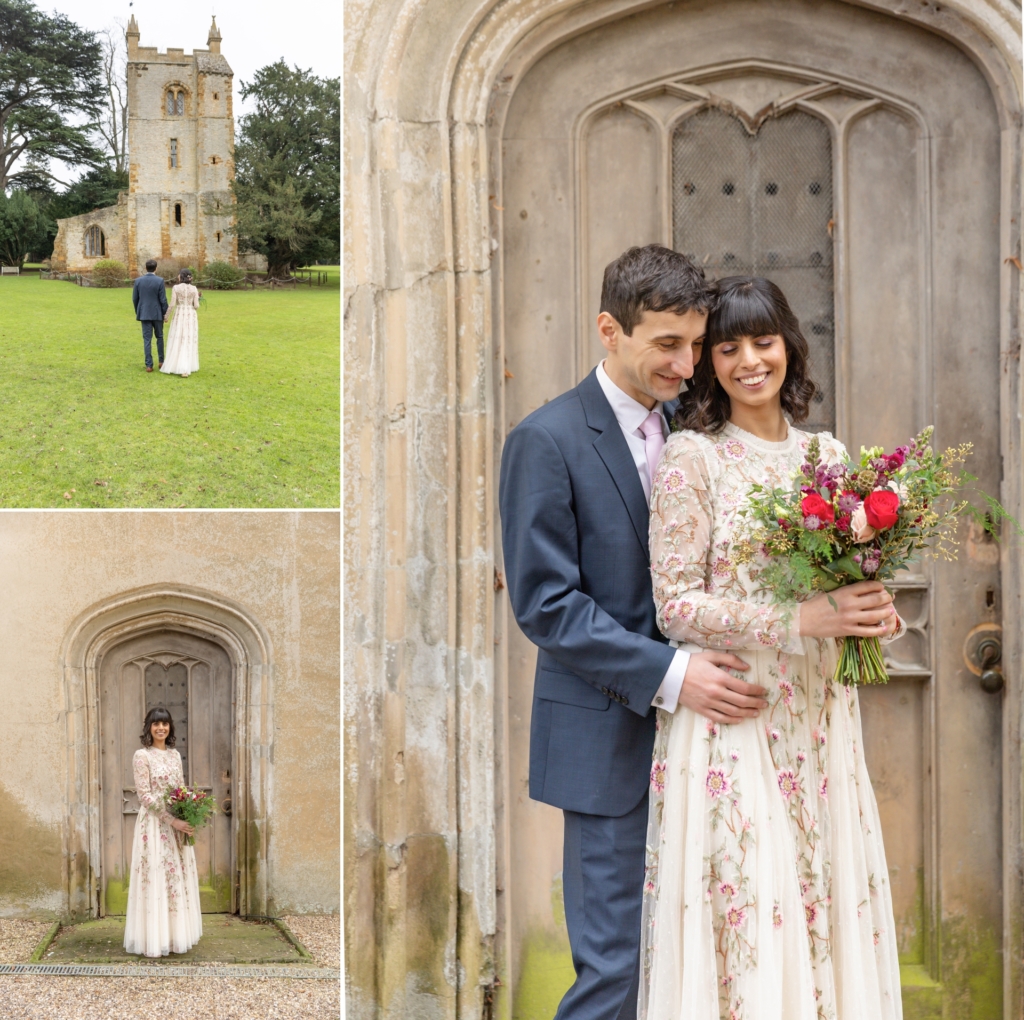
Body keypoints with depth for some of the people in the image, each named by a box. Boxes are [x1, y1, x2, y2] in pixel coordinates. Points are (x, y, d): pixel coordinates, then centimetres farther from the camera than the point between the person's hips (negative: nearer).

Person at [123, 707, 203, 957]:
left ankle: (174, 935, 18)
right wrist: (172, 820, -19)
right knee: (156, 877, -4)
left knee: (178, 877, 9)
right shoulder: (142, 755, -8)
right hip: (154, 824, -6)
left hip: (177, 824, 7)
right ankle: (154, 939, 3)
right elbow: (145, 796, -14)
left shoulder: (175, 755, 12)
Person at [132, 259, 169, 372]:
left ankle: (149, 365, -2)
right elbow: (163, 299, -11)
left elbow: (135, 299, 2)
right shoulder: (159, 281, -11)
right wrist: (165, 313, 0)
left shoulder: (138, 281, -3)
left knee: (147, 339, 3)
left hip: (144, 314, 1)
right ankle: (160, 361, 20)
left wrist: (137, 312, 16)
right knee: (159, 337, 18)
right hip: (157, 313, -1)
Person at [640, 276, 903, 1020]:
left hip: (821, 721, 5)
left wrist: (874, 612, -6)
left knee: (827, 908, 8)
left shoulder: (828, 454, 9)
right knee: (744, 919, -2)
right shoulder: (691, 457, -7)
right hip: (732, 724, -5)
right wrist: (805, 620, -20)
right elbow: (676, 606, -11)